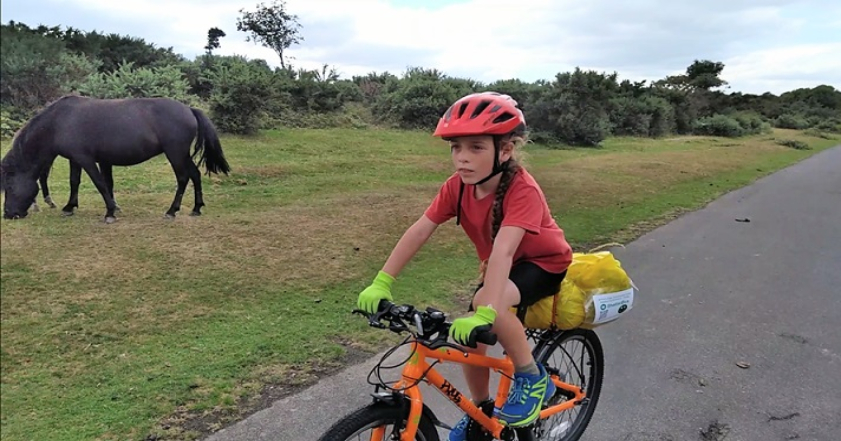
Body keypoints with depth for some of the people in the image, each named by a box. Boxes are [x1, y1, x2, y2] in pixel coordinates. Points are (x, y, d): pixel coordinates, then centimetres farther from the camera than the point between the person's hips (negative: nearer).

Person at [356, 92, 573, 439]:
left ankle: (532, 379, -10)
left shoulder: (522, 191, -33)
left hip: (544, 263, -6)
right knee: (470, 339, 0)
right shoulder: (458, 186, -16)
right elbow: (419, 230, -19)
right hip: (499, 268, 6)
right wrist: (381, 283, -26)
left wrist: (484, 313, -56)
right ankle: (481, 412, 27)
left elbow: (503, 250, -46)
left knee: (489, 305, -34)